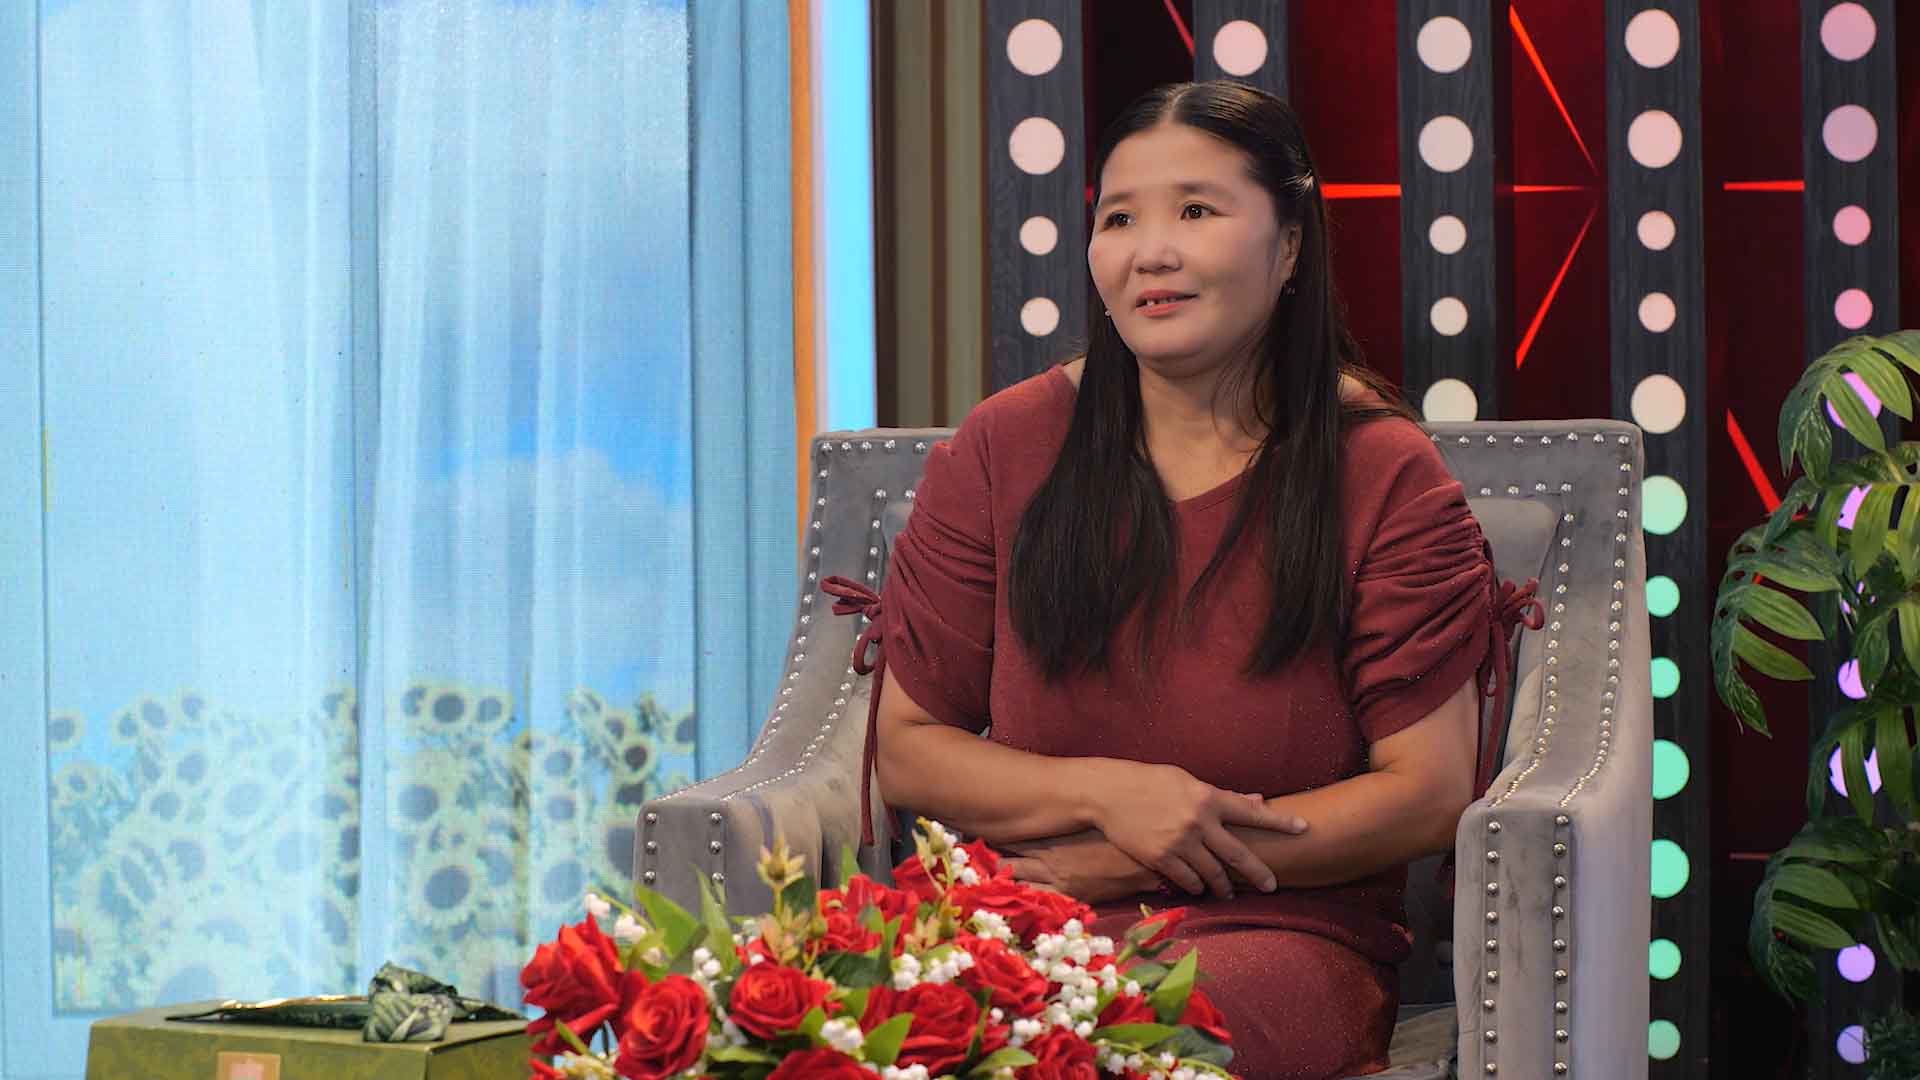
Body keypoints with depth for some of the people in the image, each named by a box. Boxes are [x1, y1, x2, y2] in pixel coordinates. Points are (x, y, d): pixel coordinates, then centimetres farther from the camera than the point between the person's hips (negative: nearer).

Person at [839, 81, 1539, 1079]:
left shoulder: (1383, 476, 1)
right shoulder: (1003, 451, 7)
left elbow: (1428, 796, -3)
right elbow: (905, 751, 9)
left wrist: (1133, 864, -9)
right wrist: (1108, 793, -11)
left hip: (1286, 933, -2)